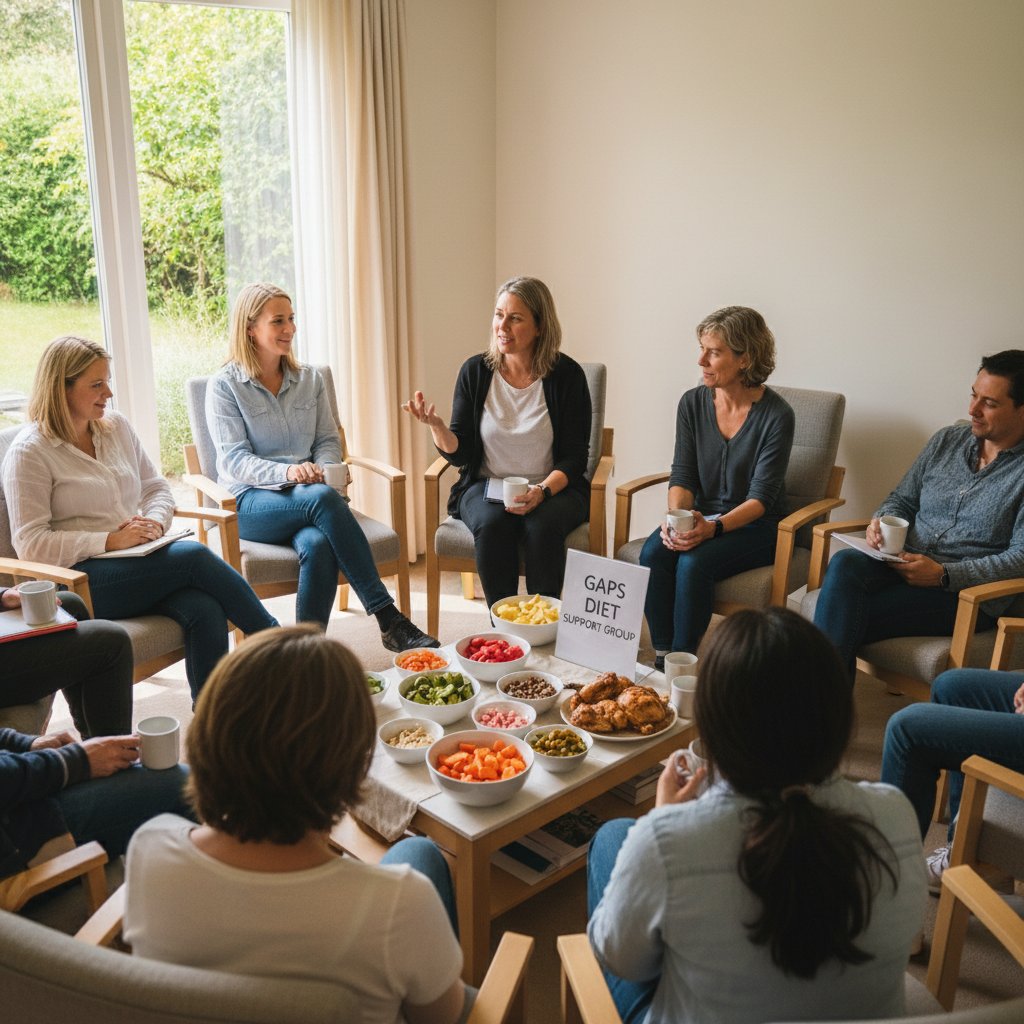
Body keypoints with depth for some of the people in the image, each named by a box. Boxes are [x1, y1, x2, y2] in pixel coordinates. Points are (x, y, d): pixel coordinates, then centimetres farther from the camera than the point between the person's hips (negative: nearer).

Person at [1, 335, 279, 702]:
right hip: (81, 580, -5)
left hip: (141, 565, 5)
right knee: (195, 555, -28)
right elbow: (31, 545, -9)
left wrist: (154, 522, -4)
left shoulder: (116, 427, 14)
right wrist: (109, 541, -18)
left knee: (204, 610, -28)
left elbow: (156, 487, 19)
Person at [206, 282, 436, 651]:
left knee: (317, 545, -35)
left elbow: (328, 441, 14)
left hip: (308, 496, 3)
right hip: (251, 502, -3)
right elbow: (234, 460, -8)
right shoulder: (224, 386, 1)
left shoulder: (309, 378, 14)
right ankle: (388, 618, -36)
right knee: (323, 498, -36)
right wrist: (286, 472, -27)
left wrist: (321, 470, -11)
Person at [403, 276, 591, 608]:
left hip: (554, 488, -1)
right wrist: (435, 424, -21)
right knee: (492, 524, -31)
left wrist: (543, 491, -22)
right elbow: (459, 453, -1)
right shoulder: (475, 371, 0)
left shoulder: (567, 375, -5)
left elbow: (574, 456, -4)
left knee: (541, 526, -32)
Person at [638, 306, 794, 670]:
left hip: (755, 527, -4)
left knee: (693, 562, -31)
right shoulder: (693, 402, 0)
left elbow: (761, 497, -14)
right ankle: (661, 659, -15)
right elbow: (683, 475, 1)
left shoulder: (776, 415, -13)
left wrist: (714, 527, -30)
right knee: (653, 553, -26)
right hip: (701, 517, 4)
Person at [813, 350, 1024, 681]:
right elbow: (902, 499, 20)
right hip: (904, 563, 5)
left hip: (968, 592, -5)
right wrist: (882, 521, -4)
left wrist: (943, 574, -18)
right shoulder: (948, 440, 14)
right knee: (844, 564, -30)